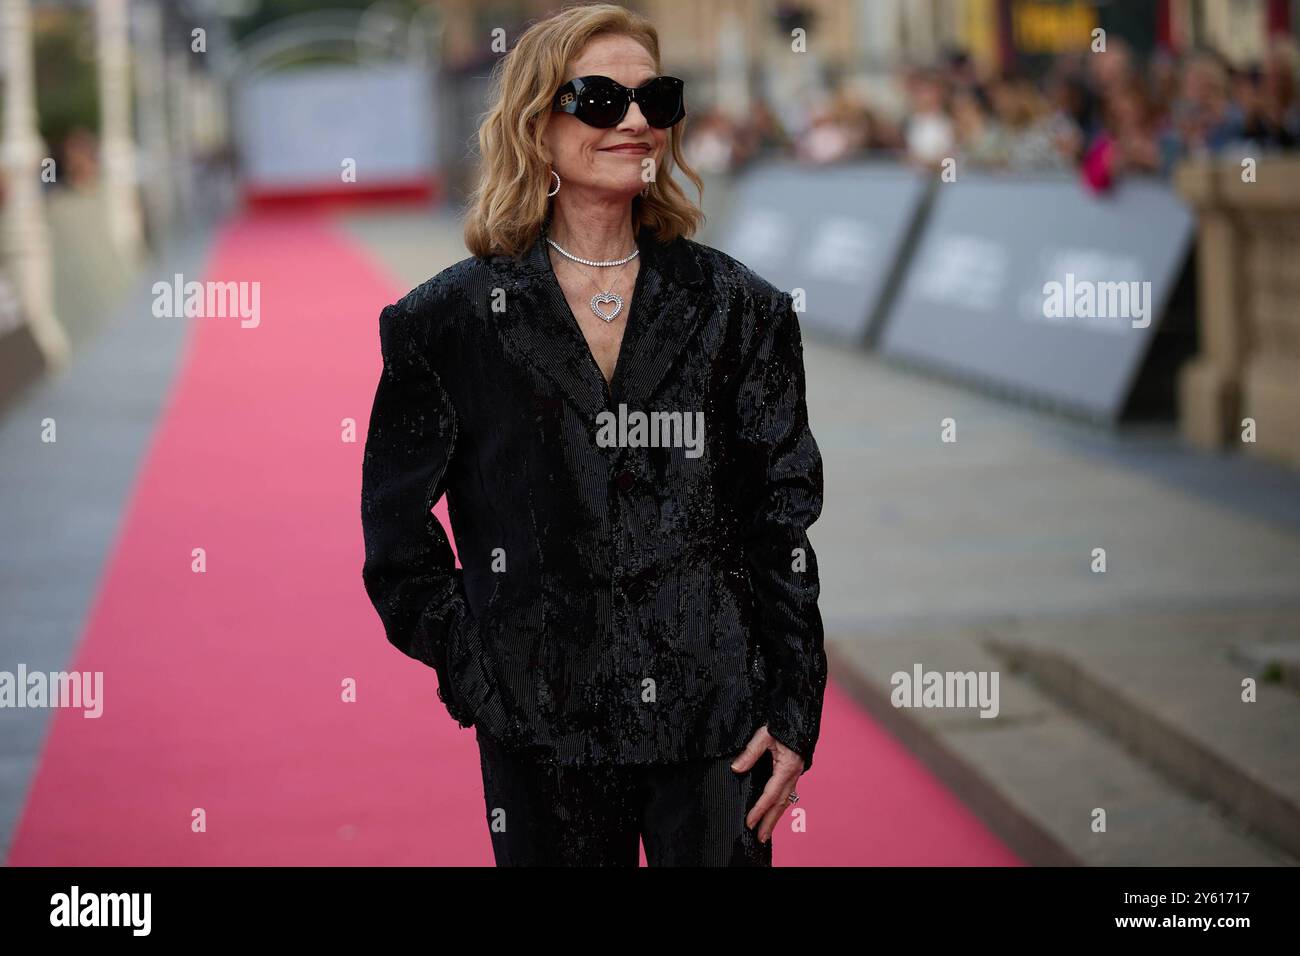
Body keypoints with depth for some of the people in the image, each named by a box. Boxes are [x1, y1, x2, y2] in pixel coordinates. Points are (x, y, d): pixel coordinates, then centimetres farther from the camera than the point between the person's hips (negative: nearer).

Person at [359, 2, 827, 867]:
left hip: (717, 723, 1)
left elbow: (784, 522, 4)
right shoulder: (453, 319, 2)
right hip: (542, 730, -1)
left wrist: (792, 714, -1)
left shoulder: (739, 308, 5)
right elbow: (396, 528, 8)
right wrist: (471, 667, 1)